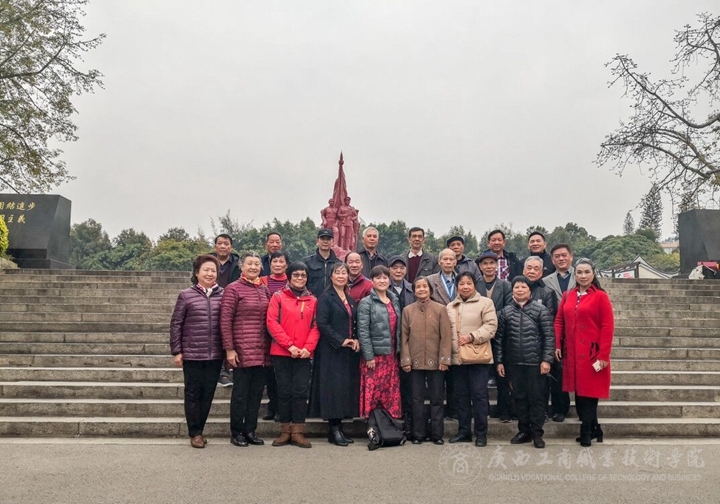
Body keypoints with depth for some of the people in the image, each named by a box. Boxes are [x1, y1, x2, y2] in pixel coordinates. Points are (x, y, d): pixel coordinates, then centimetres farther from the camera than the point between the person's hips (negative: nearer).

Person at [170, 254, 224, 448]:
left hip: (215, 355, 2)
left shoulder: (223, 295, 3)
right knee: (193, 394, 6)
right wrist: (176, 351, -3)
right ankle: (194, 433, 18)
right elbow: (175, 324, 0)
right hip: (192, 354, -2)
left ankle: (199, 430, 25)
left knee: (208, 394, 10)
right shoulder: (186, 295, -2)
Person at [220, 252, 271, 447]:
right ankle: (236, 432, 17)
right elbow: (225, 320, -8)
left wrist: (271, 345, 10)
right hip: (242, 350, -5)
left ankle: (250, 431, 22)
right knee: (240, 392, 3)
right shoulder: (233, 289, -5)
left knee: (256, 392, 10)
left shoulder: (264, 289, 11)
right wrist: (229, 349, -12)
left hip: (262, 351, 5)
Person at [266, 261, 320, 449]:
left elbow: (315, 326, 6)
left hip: (304, 354, 2)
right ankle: (285, 431, 15)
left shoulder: (313, 300, 9)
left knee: (301, 392, 2)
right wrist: (289, 345, -13)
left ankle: (297, 432, 9)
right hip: (282, 353, -1)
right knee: (284, 391, 5)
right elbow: (272, 322, -6)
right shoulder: (278, 296, 3)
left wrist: (308, 347, -10)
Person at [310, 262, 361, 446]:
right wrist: (341, 341, -17)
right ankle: (333, 430, 2)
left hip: (349, 352, 7)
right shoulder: (325, 298, -4)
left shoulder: (351, 300, 17)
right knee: (333, 387, -6)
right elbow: (322, 324, -14)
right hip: (332, 351, -7)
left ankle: (339, 428, 15)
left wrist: (356, 340, -1)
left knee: (347, 387, 7)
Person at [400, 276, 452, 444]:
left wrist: (444, 359, -8)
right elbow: (404, 337, 3)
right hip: (415, 362, 1)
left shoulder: (440, 309, 0)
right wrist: (405, 360, -3)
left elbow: (446, 336, -3)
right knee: (417, 399, 8)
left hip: (435, 362, -1)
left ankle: (437, 434, 18)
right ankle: (418, 434, 18)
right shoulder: (407, 310, 4)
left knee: (436, 399, 7)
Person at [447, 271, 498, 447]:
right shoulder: (450, 307, 14)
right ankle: (463, 431, 21)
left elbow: (491, 326, -9)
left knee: (479, 394, -1)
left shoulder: (485, 302, -1)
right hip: (457, 357, 5)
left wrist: (471, 337, -19)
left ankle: (481, 433, 10)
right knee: (461, 395, 11)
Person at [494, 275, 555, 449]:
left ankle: (537, 433, 14)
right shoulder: (505, 312, 6)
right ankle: (524, 430, 22)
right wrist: (499, 361, 3)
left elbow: (549, 337, -3)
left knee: (536, 397, 3)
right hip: (514, 363, 3)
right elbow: (499, 339, 6)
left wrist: (547, 359, -10)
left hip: (535, 362, -2)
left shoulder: (541, 310, 0)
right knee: (519, 397, 10)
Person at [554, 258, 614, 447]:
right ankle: (594, 429, 25)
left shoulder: (600, 296, -5)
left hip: (592, 354, -5)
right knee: (579, 393, 11)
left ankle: (586, 432, 13)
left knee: (589, 393, 1)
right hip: (572, 354, 5)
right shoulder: (567, 296, 10)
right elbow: (559, 321, 11)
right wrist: (557, 345, 0)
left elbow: (608, 327, -9)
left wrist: (603, 355, -13)